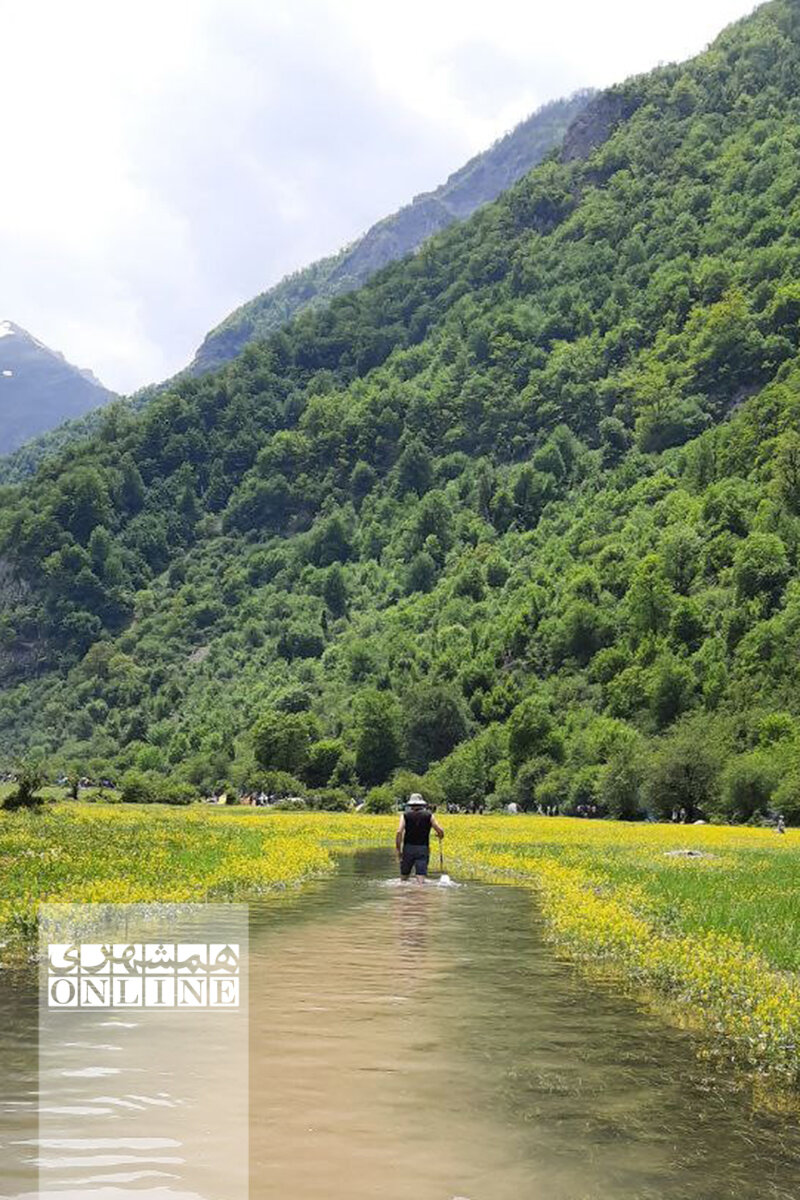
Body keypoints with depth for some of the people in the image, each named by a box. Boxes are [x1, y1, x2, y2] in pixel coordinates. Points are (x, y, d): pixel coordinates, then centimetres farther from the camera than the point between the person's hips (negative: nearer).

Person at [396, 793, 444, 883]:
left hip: (408, 848, 0)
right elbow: (440, 831, 0)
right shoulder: (429, 816, 4)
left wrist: (398, 849, -3)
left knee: (404, 876, 14)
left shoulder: (405, 815, 3)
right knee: (421, 877, -4)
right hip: (423, 849, 0)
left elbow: (399, 832, -9)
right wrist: (440, 836, 23)